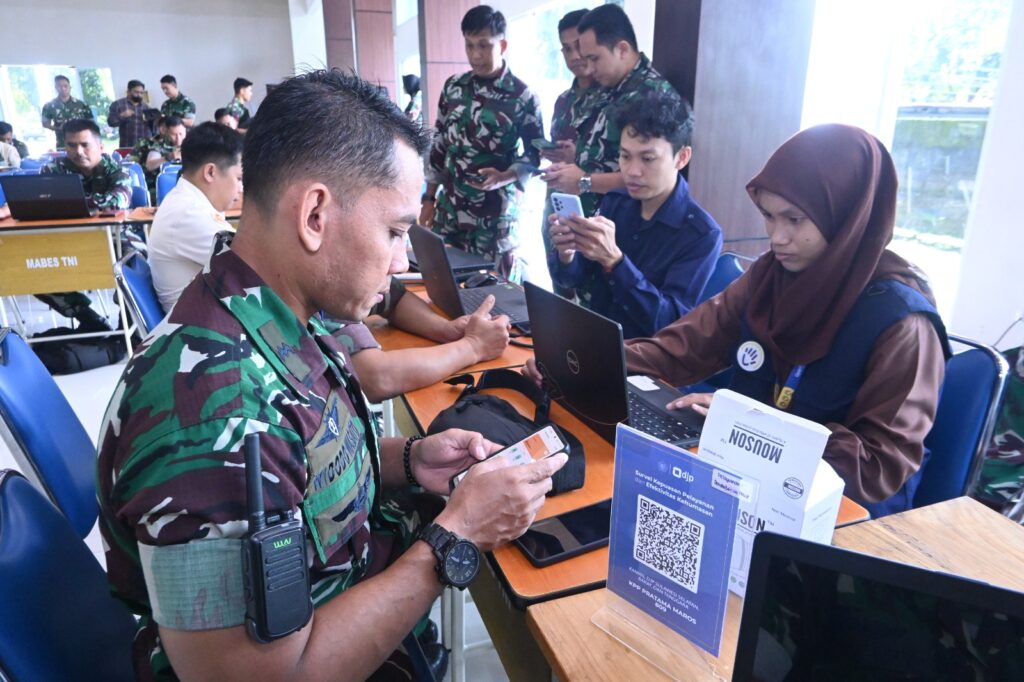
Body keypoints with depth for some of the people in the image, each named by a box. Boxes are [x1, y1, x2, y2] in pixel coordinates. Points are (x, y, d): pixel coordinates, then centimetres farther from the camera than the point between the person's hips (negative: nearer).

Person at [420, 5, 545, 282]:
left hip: (496, 212, -4)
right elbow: (440, 144, 11)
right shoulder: (453, 87, 6)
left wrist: (505, 177, -22)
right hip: (450, 209, 4)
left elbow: (535, 155, -3)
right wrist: (429, 199, 10)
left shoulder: (523, 97, -7)